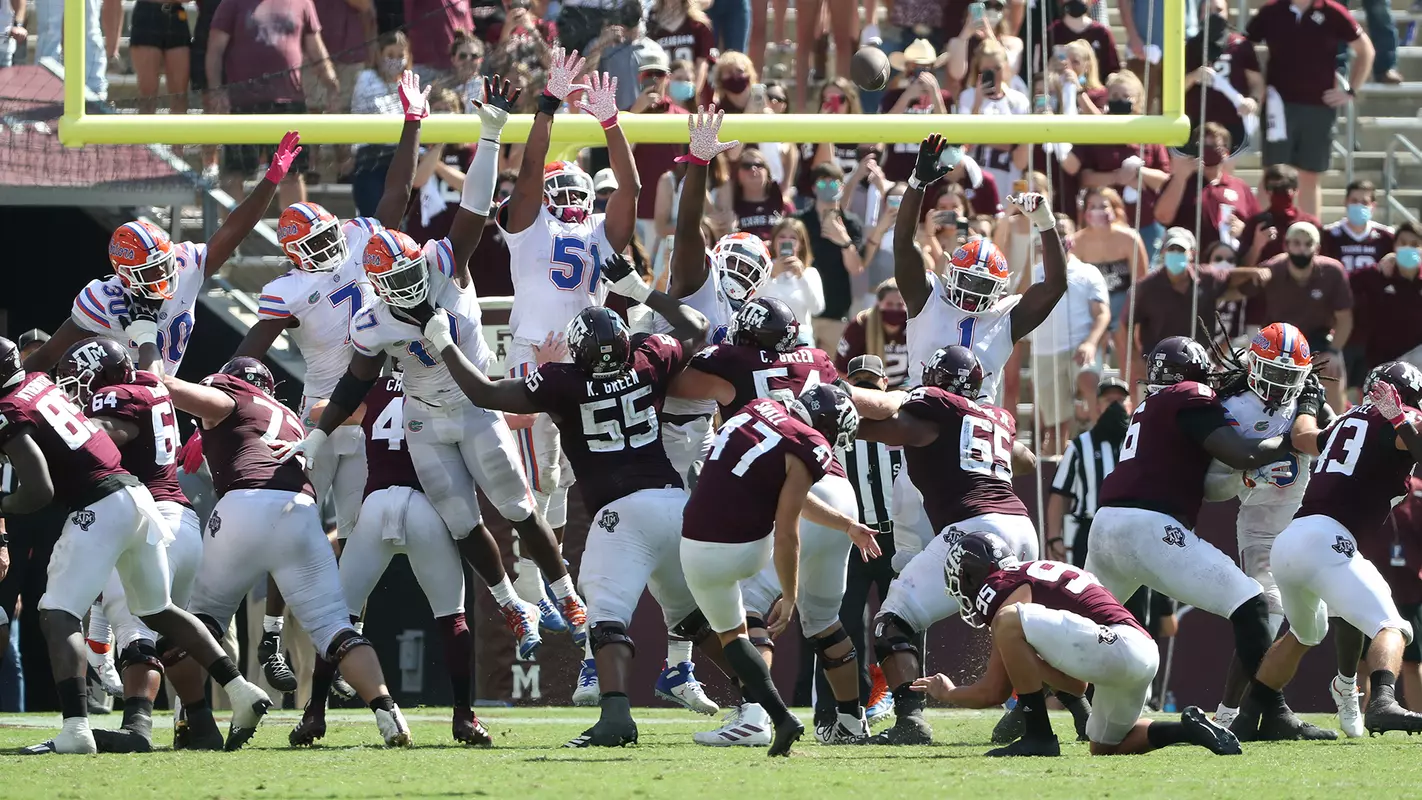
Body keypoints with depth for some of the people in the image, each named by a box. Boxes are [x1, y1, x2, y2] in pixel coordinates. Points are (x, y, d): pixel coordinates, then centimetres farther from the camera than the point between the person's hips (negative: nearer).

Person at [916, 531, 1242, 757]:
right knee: (1105, 747, 28)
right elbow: (1077, 684, 31)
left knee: (1008, 622, -12)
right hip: (1146, 652, 9)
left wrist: (948, 694, 21)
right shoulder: (1038, 574, 28)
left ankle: (1038, 737, -8)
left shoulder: (1006, 590, 1)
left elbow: (995, 692, 4)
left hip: (1114, 644, -9)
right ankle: (1190, 729, 11)